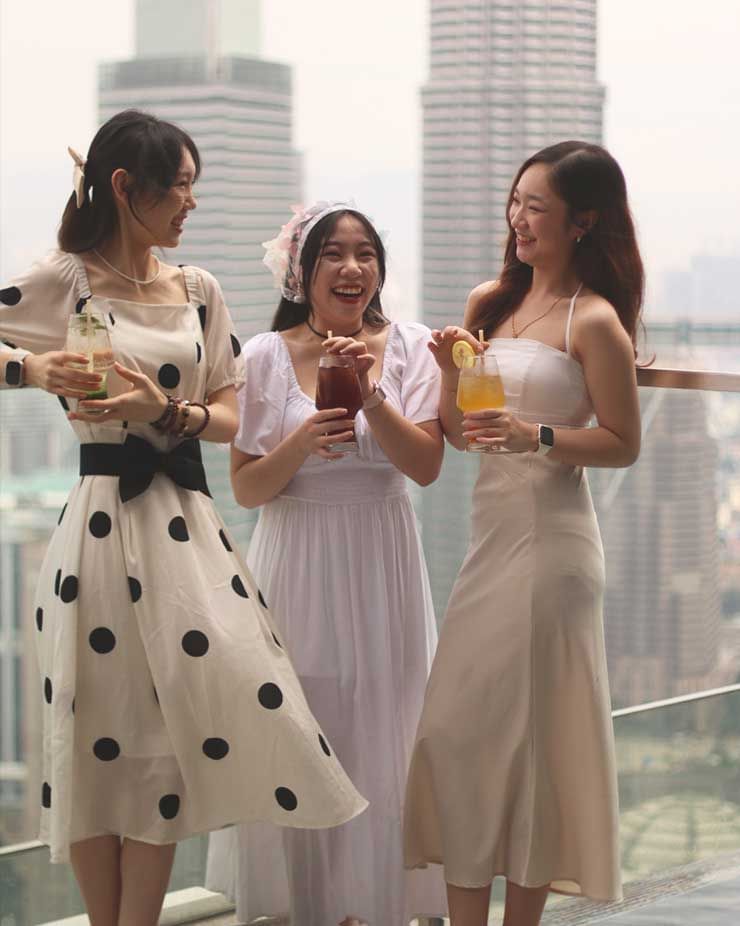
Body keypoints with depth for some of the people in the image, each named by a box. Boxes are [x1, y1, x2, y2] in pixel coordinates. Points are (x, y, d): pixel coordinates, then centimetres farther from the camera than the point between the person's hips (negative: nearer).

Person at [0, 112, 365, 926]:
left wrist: (163, 409, -8)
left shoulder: (198, 291, 11)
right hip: (103, 519, -4)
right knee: (99, 735, 1)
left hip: (184, 523, 4)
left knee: (161, 733, 2)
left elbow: (230, 417, 10)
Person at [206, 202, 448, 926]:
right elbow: (245, 488, -3)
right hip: (296, 567, -1)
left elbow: (426, 465, -8)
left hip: (380, 565, 1)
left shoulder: (407, 347, 0)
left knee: (377, 743, 4)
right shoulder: (266, 356, -3)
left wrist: (371, 395, -21)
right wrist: (302, 443, -21)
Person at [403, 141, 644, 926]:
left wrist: (534, 435, -20)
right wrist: (452, 373, -6)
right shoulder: (488, 302, 11)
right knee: (455, 728, 7)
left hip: (549, 538, -7)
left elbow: (623, 443, -8)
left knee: (529, 729, 0)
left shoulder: (594, 321, -8)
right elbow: (454, 431, 13)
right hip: (489, 531, 7)